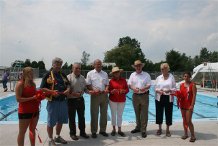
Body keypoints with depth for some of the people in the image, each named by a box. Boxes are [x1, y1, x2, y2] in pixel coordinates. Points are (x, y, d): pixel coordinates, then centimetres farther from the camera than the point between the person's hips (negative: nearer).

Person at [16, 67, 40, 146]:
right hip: (24, 112, -7)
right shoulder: (20, 84, -12)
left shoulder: (33, 83, 8)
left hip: (35, 110, 7)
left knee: (32, 130, 17)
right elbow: (18, 99, -18)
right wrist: (32, 98, -22)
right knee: (22, 132, 5)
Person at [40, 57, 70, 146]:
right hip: (52, 101, -6)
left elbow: (67, 84, 18)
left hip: (63, 101, 6)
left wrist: (68, 89, -4)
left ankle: (57, 137, 34)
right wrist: (52, 92, -23)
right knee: (51, 122, 4)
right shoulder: (48, 75, -6)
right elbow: (42, 88, -9)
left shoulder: (63, 75, 11)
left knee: (60, 120, 16)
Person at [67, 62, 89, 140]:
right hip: (71, 100, -5)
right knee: (72, 118, 7)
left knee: (82, 116, 14)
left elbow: (85, 88, 11)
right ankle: (72, 133, 23)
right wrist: (74, 94, -23)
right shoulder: (68, 77, -10)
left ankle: (82, 132, 29)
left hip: (80, 99, 5)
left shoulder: (82, 77, 7)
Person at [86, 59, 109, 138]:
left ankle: (102, 130, 23)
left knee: (104, 113, 10)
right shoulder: (90, 73, 2)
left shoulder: (105, 74, 12)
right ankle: (94, 132, 12)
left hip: (104, 95, 4)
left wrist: (106, 90, -8)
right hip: (95, 95, -4)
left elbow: (107, 84, 12)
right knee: (94, 114, 1)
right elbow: (88, 85, -2)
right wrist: (94, 90, -17)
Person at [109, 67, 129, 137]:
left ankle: (119, 130, 17)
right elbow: (109, 90, -1)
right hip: (113, 100, -1)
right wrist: (112, 91, -23)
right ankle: (114, 129, 20)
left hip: (122, 100, 1)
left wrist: (124, 91, -17)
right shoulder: (111, 81, -1)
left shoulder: (123, 80, 3)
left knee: (120, 115, 6)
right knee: (113, 114, 7)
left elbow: (127, 89, 3)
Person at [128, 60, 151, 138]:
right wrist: (133, 88, -15)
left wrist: (145, 88, -23)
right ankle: (138, 127, 27)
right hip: (135, 95, 3)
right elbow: (129, 84, 5)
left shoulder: (146, 75, 1)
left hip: (144, 95, -3)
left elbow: (149, 85, -3)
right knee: (137, 113, 13)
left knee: (144, 113, -1)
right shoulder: (132, 75, 9)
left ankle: (143, 130, 6)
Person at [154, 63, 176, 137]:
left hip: (168, 98, -2)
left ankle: (167, 130, 22)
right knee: (159, 113, 7)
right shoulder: (158, 77, 7)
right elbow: (155, 88, 6)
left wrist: (169, 90, -21)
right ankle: (160, 129, 25)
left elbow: (174, 88, -2)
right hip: (159, 98, 2)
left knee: (168, 113, 5)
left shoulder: (171, 77, 0)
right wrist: (158, 91, -15)